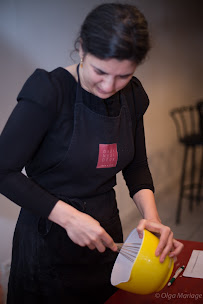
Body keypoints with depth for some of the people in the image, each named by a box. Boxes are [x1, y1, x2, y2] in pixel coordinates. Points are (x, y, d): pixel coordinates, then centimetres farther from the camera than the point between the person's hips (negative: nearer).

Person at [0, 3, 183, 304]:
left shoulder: (133, 95, -3)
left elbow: (136, 165, 6)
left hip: (105, 230, 6)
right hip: (48, 239, -5)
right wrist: (68, 217, -25)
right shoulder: (49, 90, -21)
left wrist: (152, 217, -11)